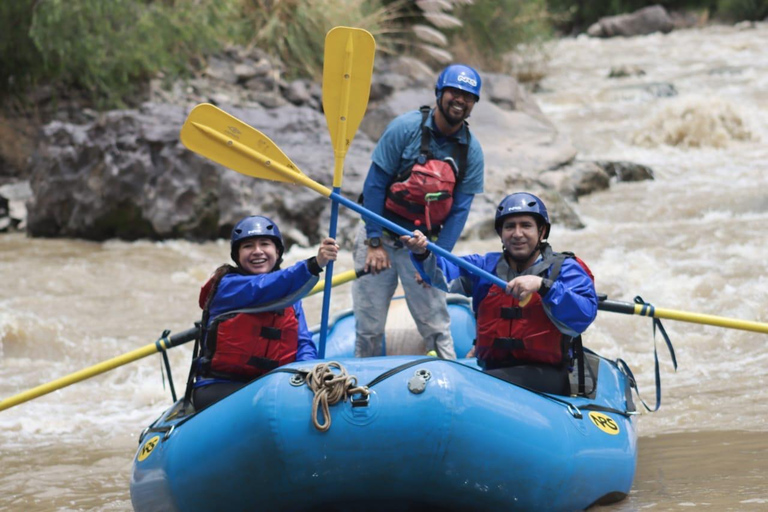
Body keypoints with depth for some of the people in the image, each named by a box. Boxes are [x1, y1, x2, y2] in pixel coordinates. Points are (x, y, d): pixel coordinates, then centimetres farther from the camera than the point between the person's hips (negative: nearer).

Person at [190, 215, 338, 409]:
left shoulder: (291, 299, 18)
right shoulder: (228, 286, -3)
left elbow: (303, 343, 8)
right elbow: (265, 289, -23)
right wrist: (314, 265, -38)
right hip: (218, 388, -5)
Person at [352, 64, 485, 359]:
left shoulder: (471, 151, -2)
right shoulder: (406, 128, -12)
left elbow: (459, 210, -2)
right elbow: (375, 185, -10)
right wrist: (374, 243, -13)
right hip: (379, 233, -2)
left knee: (436, 327, -2)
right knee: (369, 326, 2)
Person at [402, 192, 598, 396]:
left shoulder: (565, 269, 4)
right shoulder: (486, 266, 18)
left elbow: (585, 314, -14)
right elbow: (444, 273, 2)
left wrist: (542, 285, -25)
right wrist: (422, 254, -19)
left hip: (544, 375, -4)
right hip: (491, 369, 4)